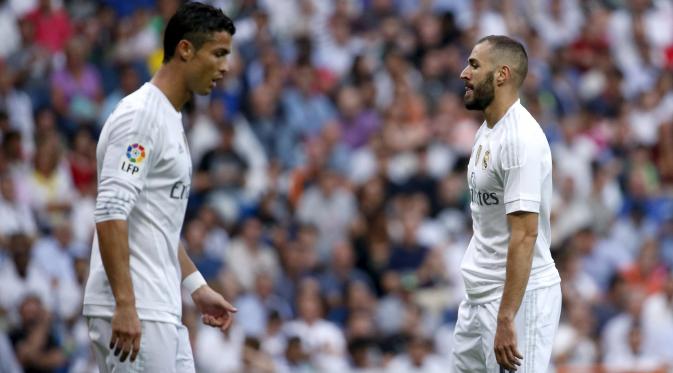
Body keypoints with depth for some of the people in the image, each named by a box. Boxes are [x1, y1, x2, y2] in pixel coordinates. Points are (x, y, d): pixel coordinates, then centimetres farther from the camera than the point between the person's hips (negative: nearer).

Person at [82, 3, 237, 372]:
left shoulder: (169, 119, 18)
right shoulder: (140, 115, -14)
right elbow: (111, 214, -22)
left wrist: (197, 287, 24)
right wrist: (124, 305, -27)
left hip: (161, 311, 10)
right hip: (133, 314, -10)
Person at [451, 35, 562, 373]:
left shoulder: (521, 139, -19)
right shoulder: (487, 130, 12)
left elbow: (525, 235, -24)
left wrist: (506, 317, -27)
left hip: (517, 295, -10)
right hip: (478, 294, 10)